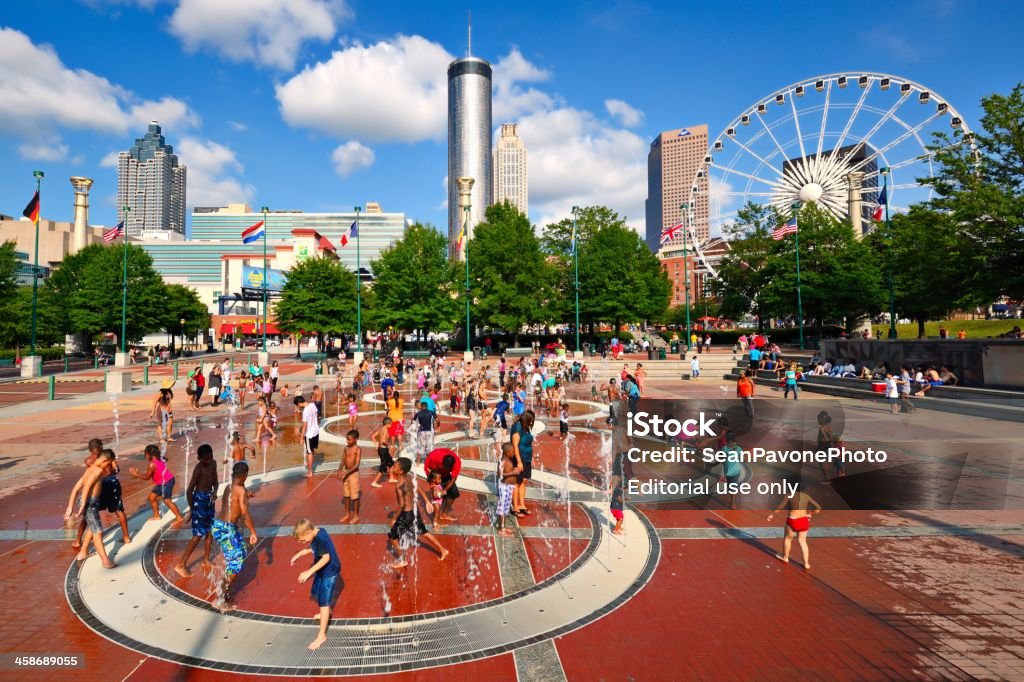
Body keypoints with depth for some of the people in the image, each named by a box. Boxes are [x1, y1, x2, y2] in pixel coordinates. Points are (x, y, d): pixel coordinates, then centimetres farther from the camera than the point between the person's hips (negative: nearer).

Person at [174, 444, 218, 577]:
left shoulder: (213, 464, 2)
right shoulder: (199, 468, -20)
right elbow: (189, 490, -18)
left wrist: (214, 492, -11)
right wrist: (191, 509, -13)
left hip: (209, 499, 8)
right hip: (199, 499, -8)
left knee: (210, 530, 14)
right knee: (198, 534, -5)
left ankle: (206, 560, 27)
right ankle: (181, 564, 3)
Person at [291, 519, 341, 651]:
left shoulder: (321, 538, -31)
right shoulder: (317, 534, -2)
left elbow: (326, 558, -34)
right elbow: (313, 548, 16)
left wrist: (309, 572, -35)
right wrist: (299, 554, 9)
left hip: (330, 571, -10)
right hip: (323, 570, 10)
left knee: (323, 602, -5)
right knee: (315, 593, 26)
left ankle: (322, 635, 4)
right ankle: (326, 612, 52)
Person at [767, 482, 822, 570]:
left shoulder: (789, 496, -10)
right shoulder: (807, 496, 1)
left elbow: (779, 507, -9)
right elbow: (818, 508, 2)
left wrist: (772, 514, 4)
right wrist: (810, 514, 17)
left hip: (793, 521, -4)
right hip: (804, 521, 4)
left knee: (788, 538, 19)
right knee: (802, 541, 15)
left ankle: (785, 557, 36)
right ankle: (806, 564, 14)